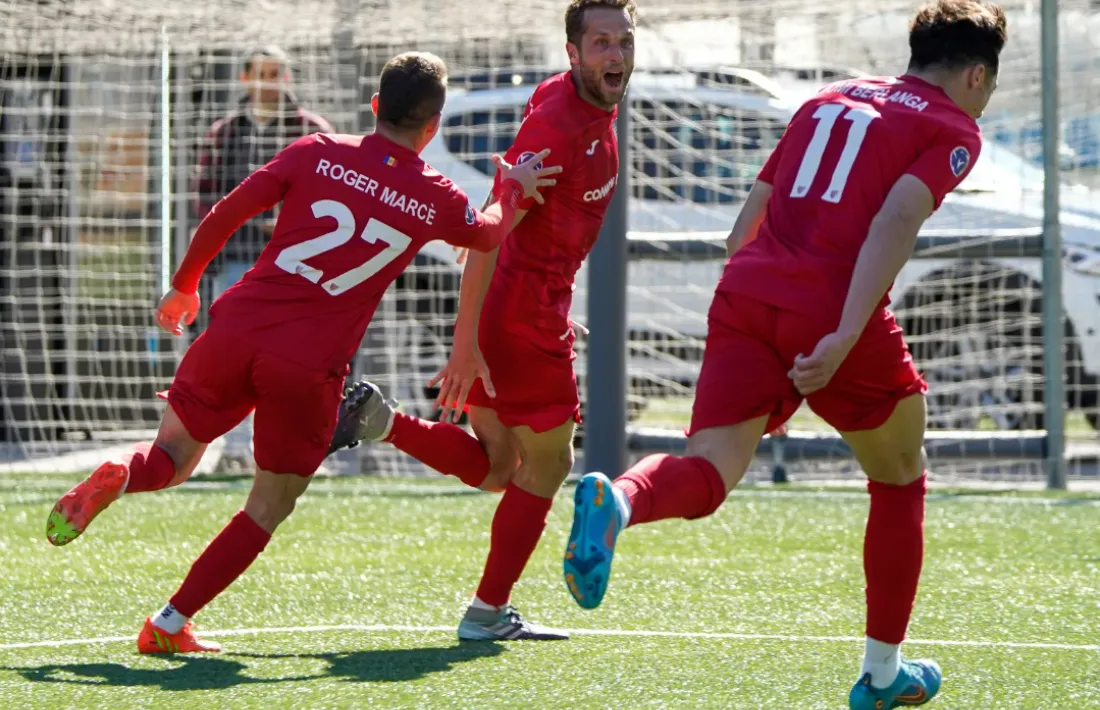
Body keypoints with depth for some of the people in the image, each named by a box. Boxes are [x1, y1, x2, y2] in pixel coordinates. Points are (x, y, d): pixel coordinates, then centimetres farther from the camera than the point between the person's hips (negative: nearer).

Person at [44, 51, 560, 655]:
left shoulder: (317, 153, 3)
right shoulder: (435, 198, 3)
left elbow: (224, 215, 3)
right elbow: (489, 233, 26)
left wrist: (183, 286, 17)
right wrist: (515, 188, 46)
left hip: (237, 328, 2)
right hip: (310, 367, -2)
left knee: (172, 456, 20)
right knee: (269, 508, 15)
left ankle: (117, 477, -16)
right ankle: (170, 626, 6)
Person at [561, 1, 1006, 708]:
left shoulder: (828, 99, 26)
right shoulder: (953, 129, 7)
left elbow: (751, 212, 24)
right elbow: (896, 218, -11)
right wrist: (845, 338, -19)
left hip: (745, 294, 4)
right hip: (834, 316, -4)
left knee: (707, 472, -9)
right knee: (900, 478, 19)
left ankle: (615, 502, -44)